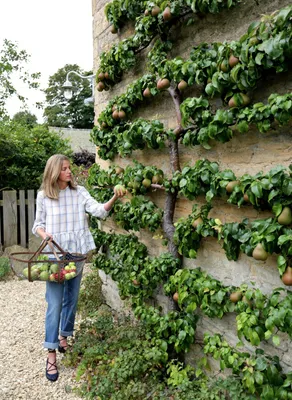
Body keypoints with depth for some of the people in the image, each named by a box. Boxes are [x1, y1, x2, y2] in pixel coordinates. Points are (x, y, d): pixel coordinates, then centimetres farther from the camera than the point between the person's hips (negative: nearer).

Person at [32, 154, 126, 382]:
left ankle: (63, 339, 36)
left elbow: (99, 211, -13)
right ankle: (51, 355, 9)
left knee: (71, 299, 14)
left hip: (76, 253, 3)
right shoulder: (43, 196, -3)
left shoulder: (79, 192, 0)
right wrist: (44, 235, -16)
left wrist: (114, 198, -30)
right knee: (54, 304, -2)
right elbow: (38, 224, 5)